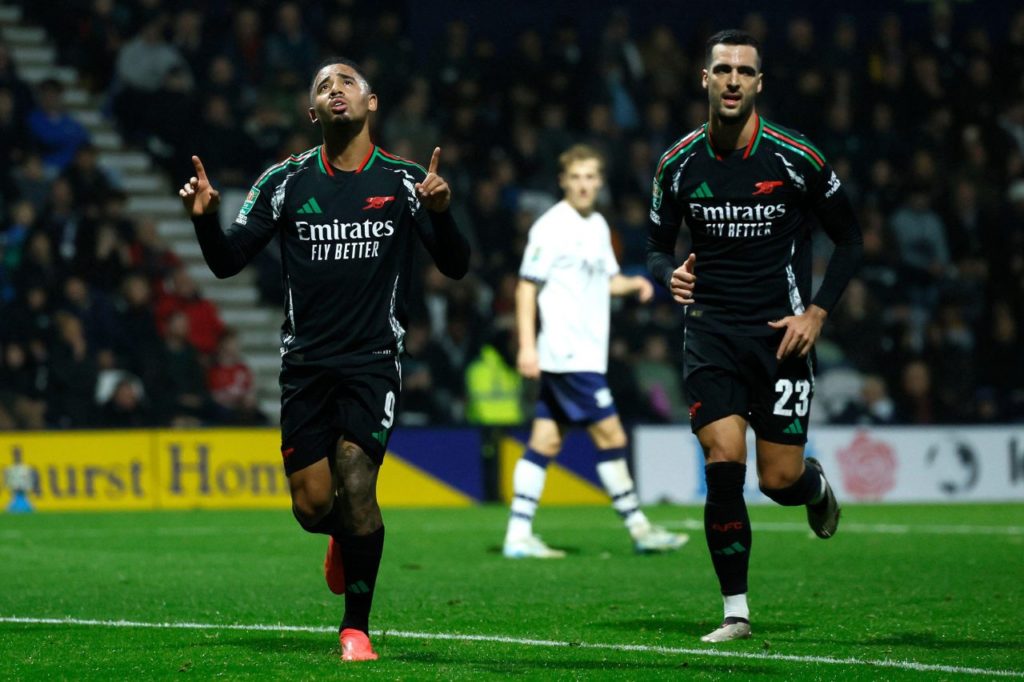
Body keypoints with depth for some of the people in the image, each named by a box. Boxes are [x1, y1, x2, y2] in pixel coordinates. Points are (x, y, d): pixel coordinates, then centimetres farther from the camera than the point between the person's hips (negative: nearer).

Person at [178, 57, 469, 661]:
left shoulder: (404, 182, 2)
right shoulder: (286, 181, 5)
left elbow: (455, 266, 0)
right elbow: (228, 262, 6)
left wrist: (440, 213, -20)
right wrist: (206, 219, -14)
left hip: (374, 360, -2)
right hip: (306, 362, 2)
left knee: (356, 485, -17)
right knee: (312, 504, -3)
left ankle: (356, 628, 1)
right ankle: (346, 536, 36)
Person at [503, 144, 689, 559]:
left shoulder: (597, 225, 14)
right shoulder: (552, 226, -10)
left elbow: (606, 279, 26)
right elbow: (527, 286, -10)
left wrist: (634, 284, 5)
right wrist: (527, 345, -16)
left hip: (585, 351, 8)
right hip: (567, 355, -8)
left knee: (545, 442, 6)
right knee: (610, 436, -6)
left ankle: (519, 535, 6)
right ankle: (639, 529, 1)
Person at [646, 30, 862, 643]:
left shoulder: (796, 158, -7)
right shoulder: (680, 164, 0)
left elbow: (850, 239, 3)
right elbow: (658, 245, 12)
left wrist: (817, 311, -8)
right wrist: (670, 275, -11)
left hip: (781, 332, -1)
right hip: (711, 332, 1)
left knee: (780, 480, -3)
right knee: (723, 465, -13)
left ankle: (817, 485, 36)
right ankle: (736, 611, -3)